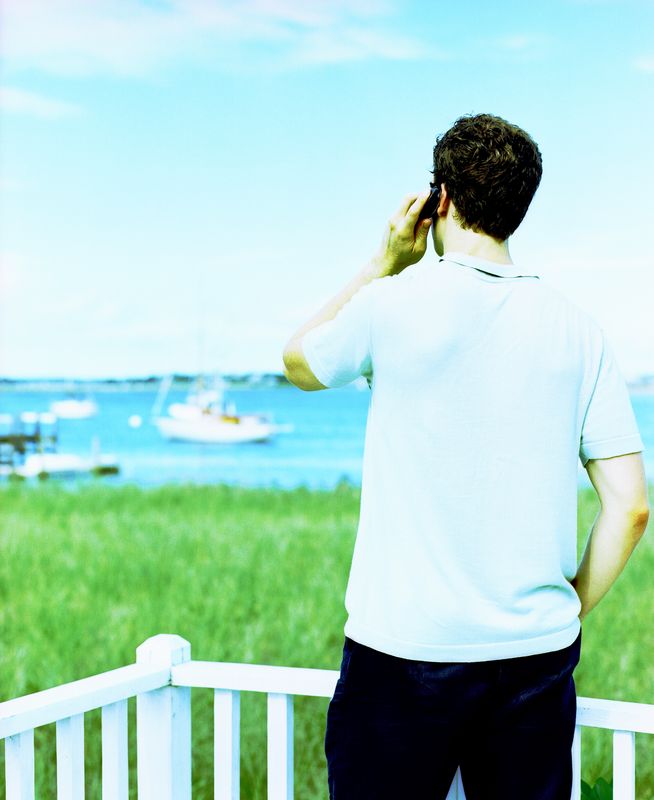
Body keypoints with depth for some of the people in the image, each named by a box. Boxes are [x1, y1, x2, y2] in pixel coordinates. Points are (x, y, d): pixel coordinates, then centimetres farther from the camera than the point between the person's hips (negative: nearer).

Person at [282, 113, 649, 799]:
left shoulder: (394, 303, -8)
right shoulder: (576, 329, 2)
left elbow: (298, 364, 14)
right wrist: (571, 609, 13)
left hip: (405, 647, -3)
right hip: (538, 655, 3)